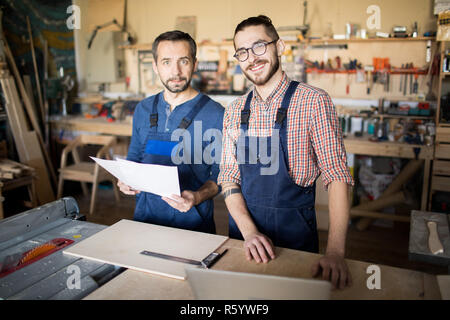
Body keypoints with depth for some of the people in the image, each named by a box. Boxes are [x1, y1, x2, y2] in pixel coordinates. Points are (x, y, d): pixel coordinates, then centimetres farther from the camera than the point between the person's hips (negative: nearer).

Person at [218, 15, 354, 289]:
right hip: (242, 231, 4)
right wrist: (249, 231, -14)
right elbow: (229, 176, 0)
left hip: (295, 234, -3)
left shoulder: (313, 102, -11)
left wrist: (335, 252, -25)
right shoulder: (235, 111, 2)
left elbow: (337, 176, -15)